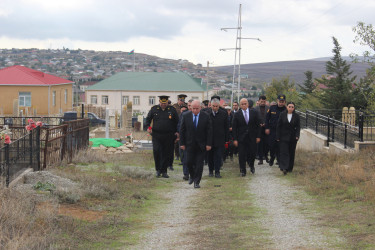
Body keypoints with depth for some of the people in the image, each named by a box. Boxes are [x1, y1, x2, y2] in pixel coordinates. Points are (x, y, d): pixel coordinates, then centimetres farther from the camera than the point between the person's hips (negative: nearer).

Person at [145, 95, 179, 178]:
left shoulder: (172, 110, 4)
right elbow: (148, 118, 16)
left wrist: (176, 132, 8)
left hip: (168, 136, 1)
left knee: (167, 154, 3)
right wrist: (148, 127, 1)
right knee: (156, 151, -14)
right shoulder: (154, 109, 5)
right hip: (156, 135, -1)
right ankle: (158, 169, 2)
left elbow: (177, 122, 13)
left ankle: (164, 171, 14)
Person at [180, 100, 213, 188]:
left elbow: (209, 131, -3)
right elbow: (182, 130, 2)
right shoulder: (186, 115, -2)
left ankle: (197, 182, 8)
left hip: (201, 145, -1)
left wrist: (209, 144, -8)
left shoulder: (206, 116, -5)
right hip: (190, 144, 1)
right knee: (189, 162, 0)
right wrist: (182, 143, -2)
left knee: (199, 164, 0)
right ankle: (192, 176, 27)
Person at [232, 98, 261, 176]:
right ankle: (243, 171, 10)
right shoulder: (237, 114, -1)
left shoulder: (254, 113, 3)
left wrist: (258, 136, 1)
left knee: (252, 153, 0)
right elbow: (234, 128, 0)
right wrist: (235, 139, -6)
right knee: (242, 155, 0)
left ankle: (251, 165, 30)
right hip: (241, 138, -1)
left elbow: (258, 125, 6)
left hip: (252, 138, 1)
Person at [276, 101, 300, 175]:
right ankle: (284, 168, -19)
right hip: (284, 137, -2)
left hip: (292, 138, 2)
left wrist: (297, 136, -13)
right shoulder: (282, 115, -1)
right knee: (284, 152, -11)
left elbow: (298, 127, 1)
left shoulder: (296, 116, 1)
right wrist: (278, 137, -2)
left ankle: (290, 167, 18)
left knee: (291, 152, 7)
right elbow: (278, 126, 1)